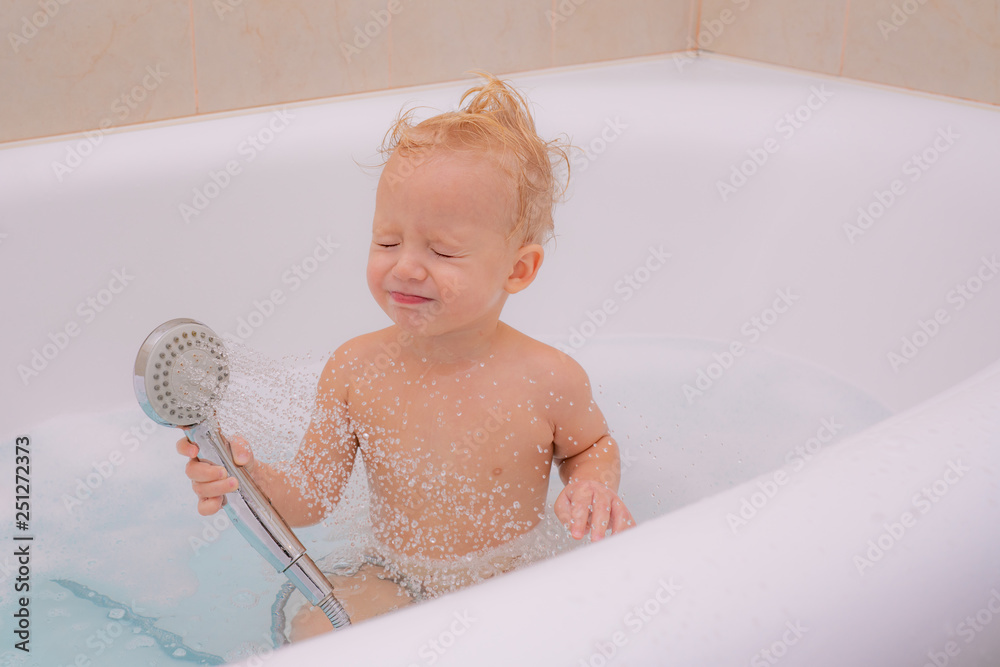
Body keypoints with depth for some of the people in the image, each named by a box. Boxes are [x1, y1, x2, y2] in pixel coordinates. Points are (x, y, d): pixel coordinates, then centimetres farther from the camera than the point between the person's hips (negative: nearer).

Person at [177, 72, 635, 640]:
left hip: (512, 591, 0)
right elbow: (310, 496, -5)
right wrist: (252, 480, -26)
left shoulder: (548, 380, -16)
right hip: (393, 586, 0)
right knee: (312, 633, -23)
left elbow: (592, 445, 7)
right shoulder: (356, 370, -11)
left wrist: (594, 486, -16)